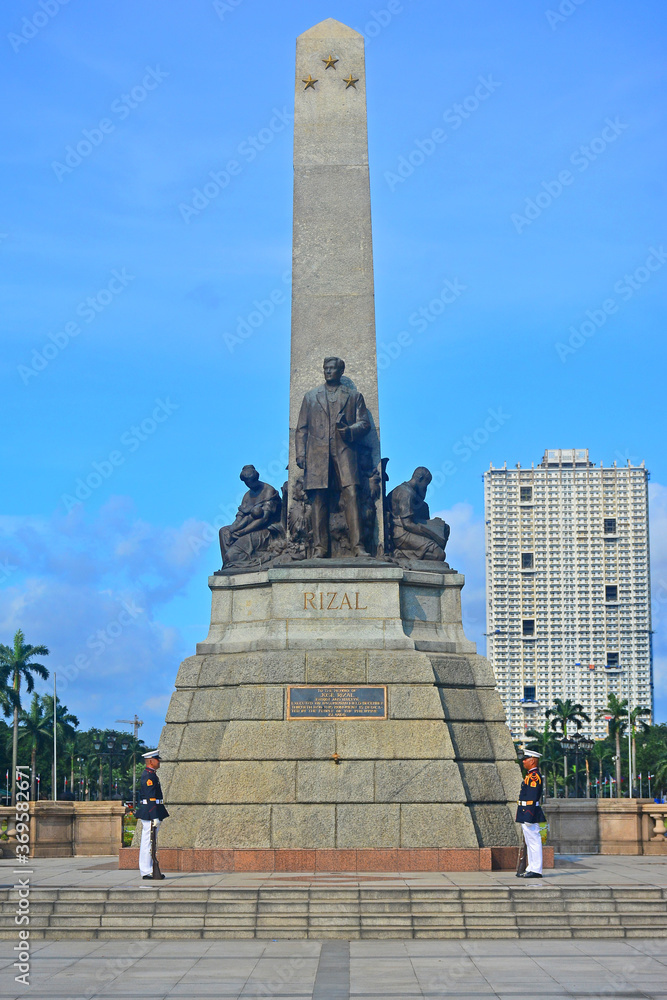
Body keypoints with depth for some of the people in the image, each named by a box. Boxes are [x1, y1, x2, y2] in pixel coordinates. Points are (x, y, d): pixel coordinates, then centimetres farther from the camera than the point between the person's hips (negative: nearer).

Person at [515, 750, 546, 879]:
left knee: (533, 841, -8)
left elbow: (532, 798, -21)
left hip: (530, 813, -11)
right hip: (526, 814, 11)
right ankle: (532, 868, 17)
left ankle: (536, 870, -6)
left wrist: (528, 817, -23)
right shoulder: (530, 776, 17)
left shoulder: (534, 776, -16)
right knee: (530, 842, 13)